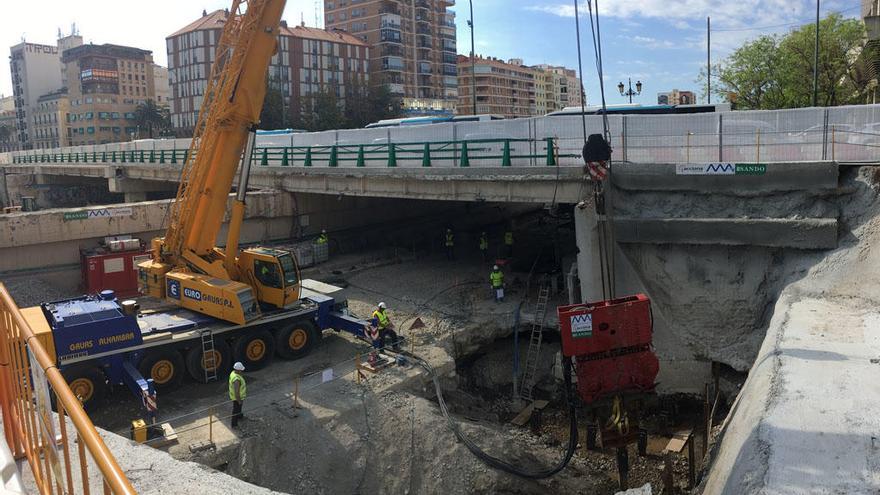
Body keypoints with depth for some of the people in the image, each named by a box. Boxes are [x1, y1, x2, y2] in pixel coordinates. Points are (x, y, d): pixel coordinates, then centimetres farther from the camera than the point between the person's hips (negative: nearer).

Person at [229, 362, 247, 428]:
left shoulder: (233, 372, -10)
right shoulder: (236, 379, -41)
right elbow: (236, 392, -34)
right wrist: (239, 401, -21)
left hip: (236, 395, 9)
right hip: (237, 397, -9)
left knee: (238, 407, 33)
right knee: (236, 410, 13)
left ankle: (239, 416, 59)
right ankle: (234, 424, 32)